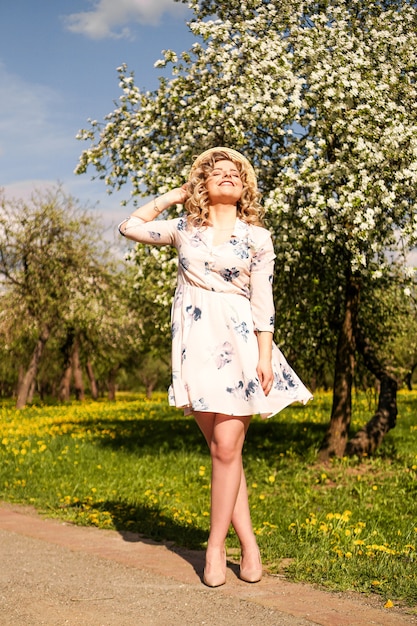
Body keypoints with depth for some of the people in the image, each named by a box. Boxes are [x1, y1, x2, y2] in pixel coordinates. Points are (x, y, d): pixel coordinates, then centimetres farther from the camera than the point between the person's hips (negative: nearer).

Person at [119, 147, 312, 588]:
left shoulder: (257, 237, 6)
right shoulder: (184, 230, 11)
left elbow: (262, 303, 2)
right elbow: (130, 227, 16)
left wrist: (265, 356, -6)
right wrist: (171, 197, 16)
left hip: (238, 343, -2)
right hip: (195, 344, 2)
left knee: (226, 448, -7)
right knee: (221, 449, 2)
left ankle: (215, 547, 6)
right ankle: (249, 544, 9)